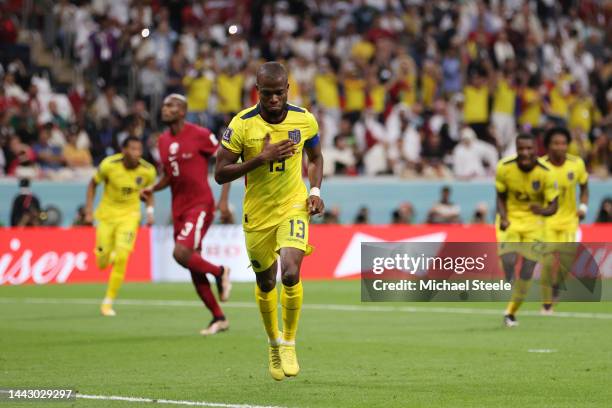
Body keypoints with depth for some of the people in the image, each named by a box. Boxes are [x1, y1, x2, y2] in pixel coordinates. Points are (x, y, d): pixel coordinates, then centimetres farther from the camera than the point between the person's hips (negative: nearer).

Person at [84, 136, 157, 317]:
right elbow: (93, 184, -2)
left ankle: (108, 302, -4)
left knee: (121, 258, -16)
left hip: (129, 215, 0)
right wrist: (89, 210, -7)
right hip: (107, 214, 0)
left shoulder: (148, 171, -13)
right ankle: (109, 256, 43)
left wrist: (150, 211, -6)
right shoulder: (109, 165, -19)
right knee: (102, 263, 2)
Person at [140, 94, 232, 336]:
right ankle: (219, 318, 16)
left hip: (200, 205, -7)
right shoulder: (163, 141, 10)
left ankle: (220, 272, 3)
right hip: (179, 209, 7)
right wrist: (153, 189, 0)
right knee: (194, 270, 6)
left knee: (181, 254, -24)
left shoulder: (200, 135, -10)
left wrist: (223, 200, -12)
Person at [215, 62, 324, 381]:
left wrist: (315, 190, -3)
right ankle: (274, 344, 38)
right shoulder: (242, 124, -14)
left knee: (290, 273, -22)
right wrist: (262, 158, -24)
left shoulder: (304, 120, -6)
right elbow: (220, 174, -13)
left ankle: (289, 343, -1)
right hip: (257, 214, 0)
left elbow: (315, 157, 14)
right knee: (265, 284, 12)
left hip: (294, 208, 0)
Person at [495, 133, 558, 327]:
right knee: (508, 262, -20)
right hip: (510, 219, 0)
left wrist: (542, 210, -35)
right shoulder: (504, 167, -14)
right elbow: (501, 197, 0)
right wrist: (503, 217, -17)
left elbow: (553, 206, -12)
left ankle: (511, 311, 18)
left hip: (533, 221, 0)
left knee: (527, 272, -1)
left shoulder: (545, 173, -18)